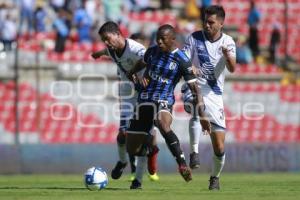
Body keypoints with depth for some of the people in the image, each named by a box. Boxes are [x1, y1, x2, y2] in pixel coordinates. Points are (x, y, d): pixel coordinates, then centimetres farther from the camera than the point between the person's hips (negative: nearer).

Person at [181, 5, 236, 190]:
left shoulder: (228, 42, 1)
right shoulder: (195, 38, 0)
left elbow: (232, 69, -13)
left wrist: (227, 56, -35)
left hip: (215, 93, 1)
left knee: (220, 148, -1)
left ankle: (215, 177, 24)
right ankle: (194, 153, -37)